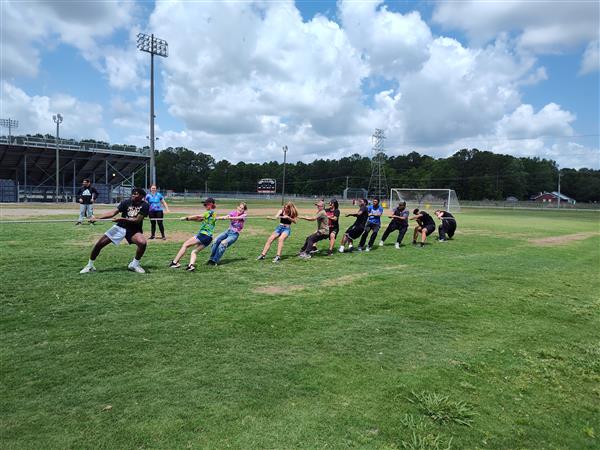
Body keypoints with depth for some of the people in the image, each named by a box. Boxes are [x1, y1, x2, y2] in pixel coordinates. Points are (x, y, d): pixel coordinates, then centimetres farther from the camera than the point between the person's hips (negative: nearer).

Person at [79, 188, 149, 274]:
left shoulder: (145, 206, -11)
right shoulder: (127, 202, -4)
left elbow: (137, 220, -18)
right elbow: (113, 213, -8)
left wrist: (123, 219, -30)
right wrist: (97, 218, -18)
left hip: (134, 230, -2)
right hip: (120, 227, 3)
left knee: (142, 243, -32)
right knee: (99, 243, -5)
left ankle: (134, 264, -6)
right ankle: (90, 266, 17)